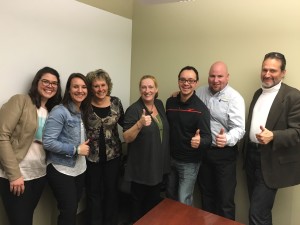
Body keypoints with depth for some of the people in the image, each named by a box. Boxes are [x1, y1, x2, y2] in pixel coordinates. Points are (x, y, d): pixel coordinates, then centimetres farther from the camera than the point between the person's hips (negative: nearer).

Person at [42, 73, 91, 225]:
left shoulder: (83, 112, 7)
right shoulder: (60, 111, -16)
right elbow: (48, 142, -23)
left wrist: (85, 147, -1)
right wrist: (76, 149, -19)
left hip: (79, 169, 7)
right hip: (61, 171, -7)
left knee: (73, 209, 19)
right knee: (68, 212, 2)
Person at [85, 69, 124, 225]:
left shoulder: (116, 102, -2)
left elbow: (123, 122, 10)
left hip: (113, 154, 2)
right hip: (92, 156, -2)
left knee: (111, 190, 16)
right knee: (94, 193, 12)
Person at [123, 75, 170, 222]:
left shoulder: (160, 104, 4)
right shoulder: (133, 109, -16)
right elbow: (127, 138, -20)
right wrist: (140, 124, -33)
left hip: (158, 165, 6)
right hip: (141, 167, -6)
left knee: (154, 201, 22)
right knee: (139, 202, 12)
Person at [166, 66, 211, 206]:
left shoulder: (200, 108, -19)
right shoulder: (170, 102, -3)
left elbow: (207, 138, -23)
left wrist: (199, 141, -46)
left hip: (189, 162, -5)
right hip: (170, 158, 6)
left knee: (183, 203, 4)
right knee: (170, 197, 22)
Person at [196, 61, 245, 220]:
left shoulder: (234, 98, -13)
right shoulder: (200, 92, 3)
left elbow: (239, 128, -21)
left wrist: (227, 139, -42)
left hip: (224, 153, -5)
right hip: (203, 150, 5)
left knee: (225, 199, 5)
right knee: (206, 193, 21)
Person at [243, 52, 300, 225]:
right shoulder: (258, 93, 11)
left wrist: (273, 136, -31)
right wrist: (247, 150, 11)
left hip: (271, 162, -7)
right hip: (252, 156, 7)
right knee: (259, 209, 19)